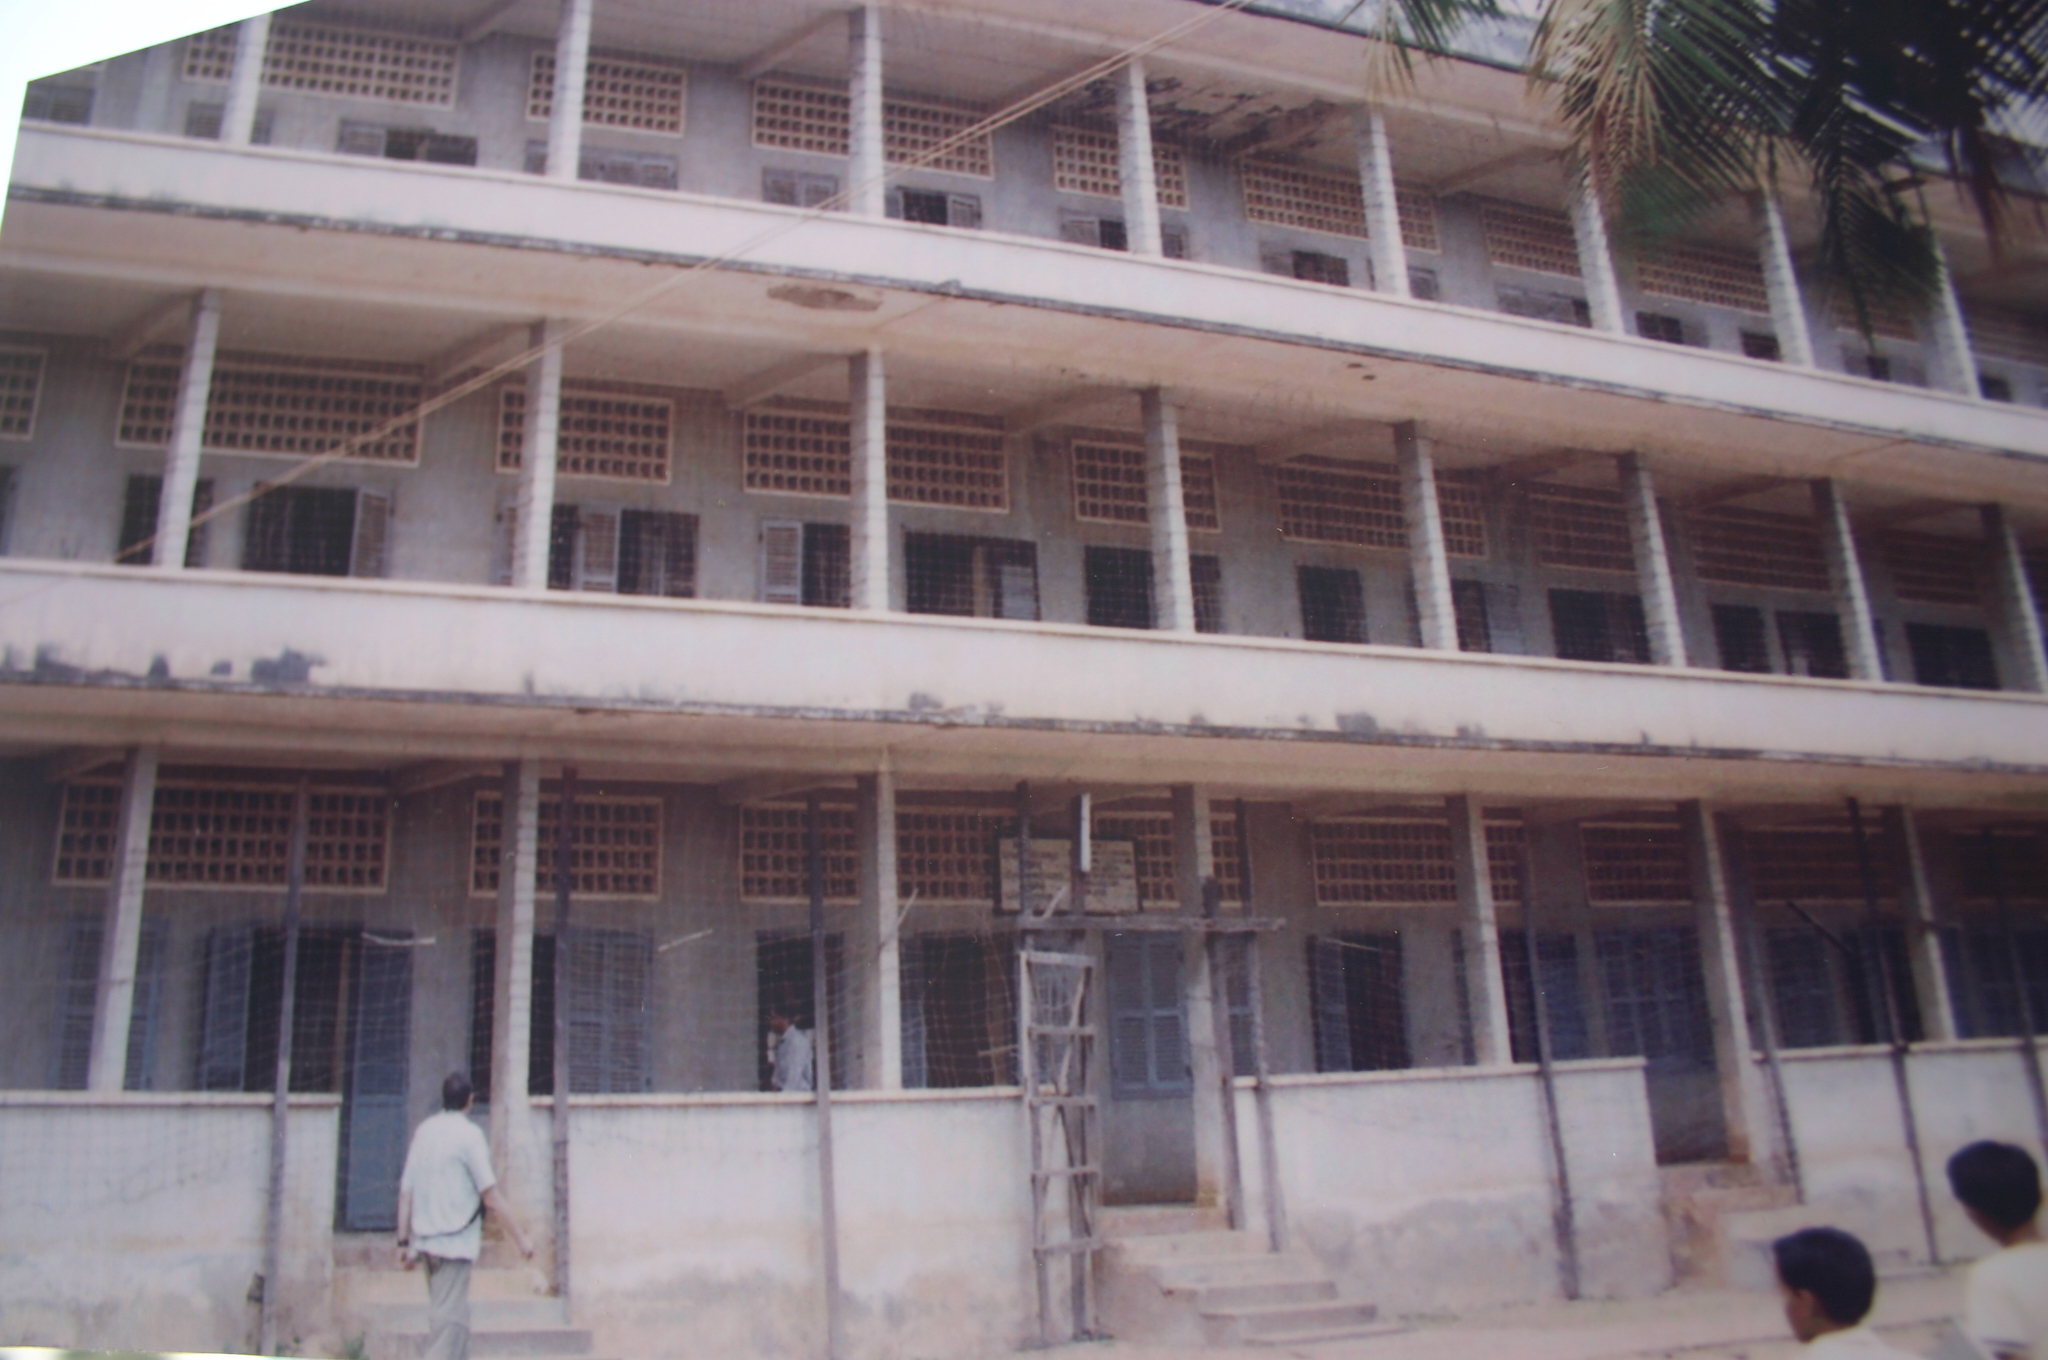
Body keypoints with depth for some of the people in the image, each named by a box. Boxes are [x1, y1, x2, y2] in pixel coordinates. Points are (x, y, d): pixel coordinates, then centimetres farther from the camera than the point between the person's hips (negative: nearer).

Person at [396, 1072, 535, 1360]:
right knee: (449, 1321, -6)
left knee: (451, 1316, 16)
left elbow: (406, 1191, 8)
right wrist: (521, 1238, -7)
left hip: (425, 1239, 7)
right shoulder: (469, 1134, -9)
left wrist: (404, 1241, 14)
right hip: (455, 1240, -7)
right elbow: (490, 1196, -12)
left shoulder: (423, 1131, 9)